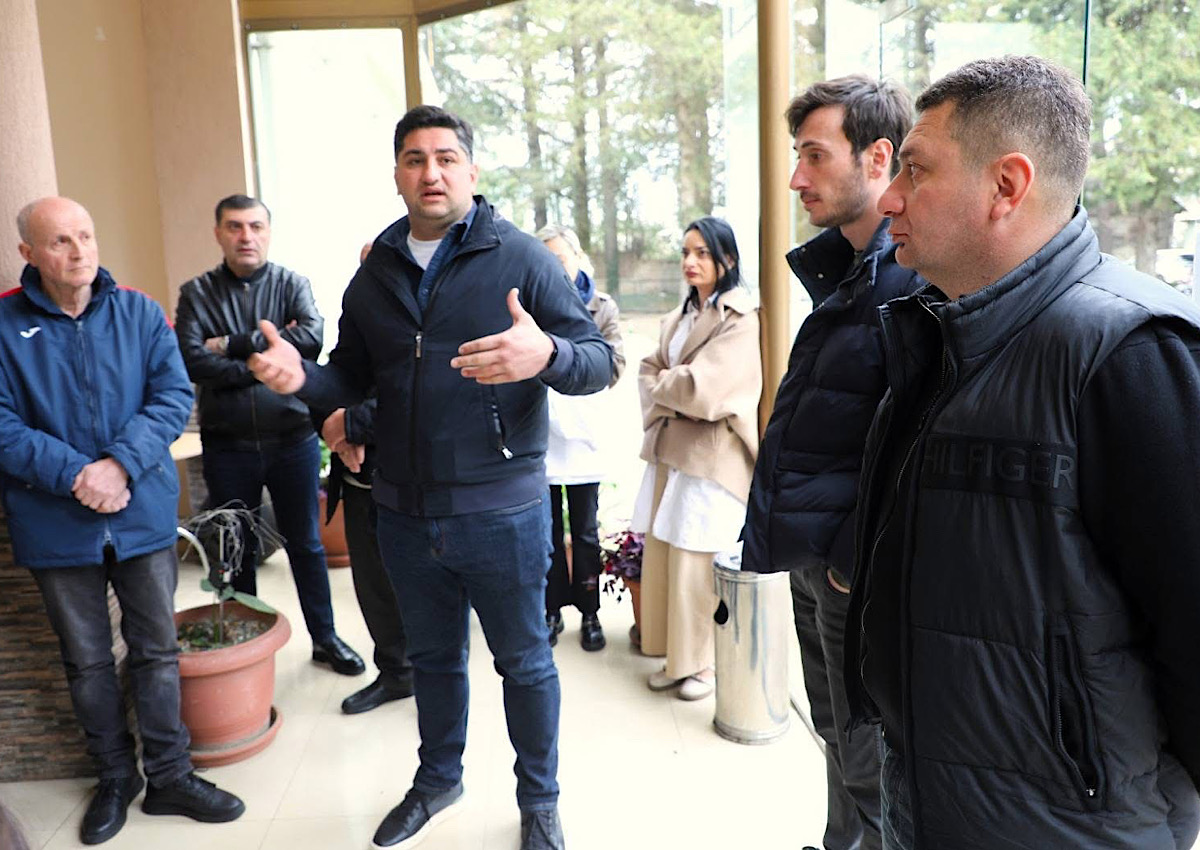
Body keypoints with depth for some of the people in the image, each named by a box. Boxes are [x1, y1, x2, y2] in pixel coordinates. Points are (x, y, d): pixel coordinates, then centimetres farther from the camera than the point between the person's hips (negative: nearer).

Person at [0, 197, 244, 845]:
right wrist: (75, 475, -21)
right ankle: (114, 778, 33)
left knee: (157, 651, 10)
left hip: (143, 517, 1)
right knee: (86, 662, 14)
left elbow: (174, 396, -8)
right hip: (56, 526, 0)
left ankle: (169, 776, 26)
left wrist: (121, 463, -21)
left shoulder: (139, 313, -1)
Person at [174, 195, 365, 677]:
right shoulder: (197, 293, 2)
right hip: (227, 446, 1)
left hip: (293, 439, 0)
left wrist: (235, 344, -16)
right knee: (236, 551, 12)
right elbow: (191, 360, -13)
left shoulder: (291, 284, 2)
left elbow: (312, 338, -17)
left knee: (306, 545, 11)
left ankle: (325, 638, 25)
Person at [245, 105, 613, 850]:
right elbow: (353, 378, 13)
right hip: (405, 514, 5)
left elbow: (599, 359, -13)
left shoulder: (521, 258, -8)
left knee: (524, 662, 12)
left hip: (501, 512, -4)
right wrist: (302, 377, -10)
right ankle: (439, 781, 45)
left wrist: (546, 355, -36)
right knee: (433, 657, 22)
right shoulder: (375, 274, 7)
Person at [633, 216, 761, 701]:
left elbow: (701, 388, -16)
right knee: (662, 557, 7)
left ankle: (708, 663, 14)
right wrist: (672, 400, -7)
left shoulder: (740, 317, -8)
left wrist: (664, 383, 1)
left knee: (697, 564, -3)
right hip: (669, 449, 7)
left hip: (712, 455, -7)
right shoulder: (679, 317, 18)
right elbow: (649, 373, 12)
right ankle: (678, 657, 20)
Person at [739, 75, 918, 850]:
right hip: (813, 554, 9)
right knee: (835, 731, 24)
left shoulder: (919, 278, -20)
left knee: (869, 760, 8)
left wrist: (858, 560, -18)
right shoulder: (843, 269, 11)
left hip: (858, 566, -9)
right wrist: (784, 527, 15)